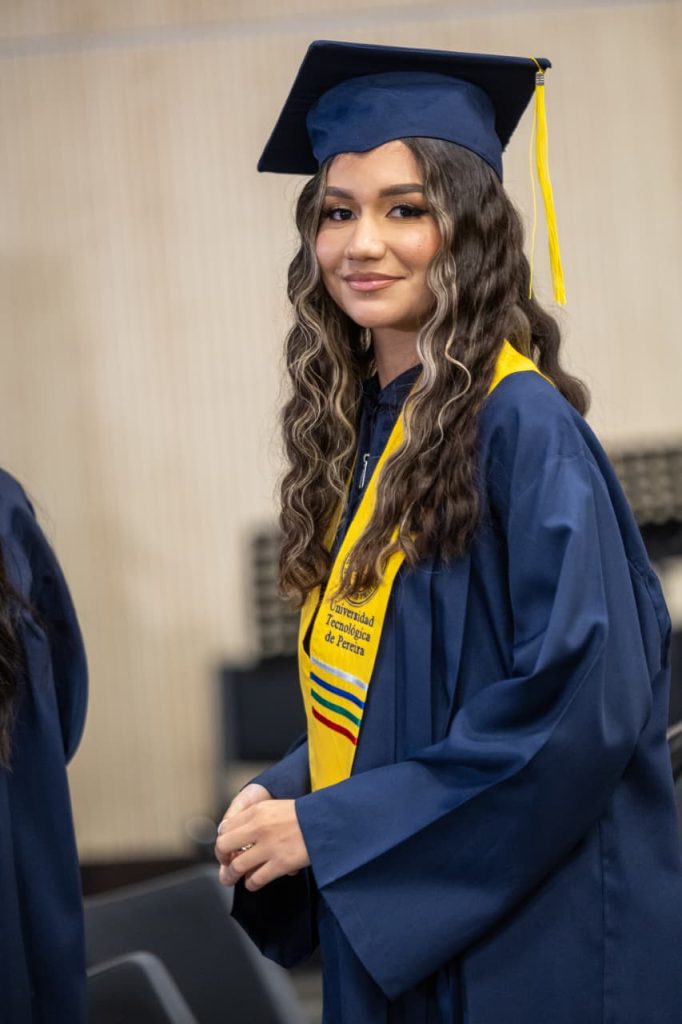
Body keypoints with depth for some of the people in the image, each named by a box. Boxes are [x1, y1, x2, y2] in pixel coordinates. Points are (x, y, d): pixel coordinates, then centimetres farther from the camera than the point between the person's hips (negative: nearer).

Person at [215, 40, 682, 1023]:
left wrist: (329, 828, -18)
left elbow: (585, 703, -23)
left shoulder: (521, 425, -16)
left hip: (533, 937, -7)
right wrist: (284, 794, -3)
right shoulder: (358, 426, 7)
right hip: (392, 928, 7)